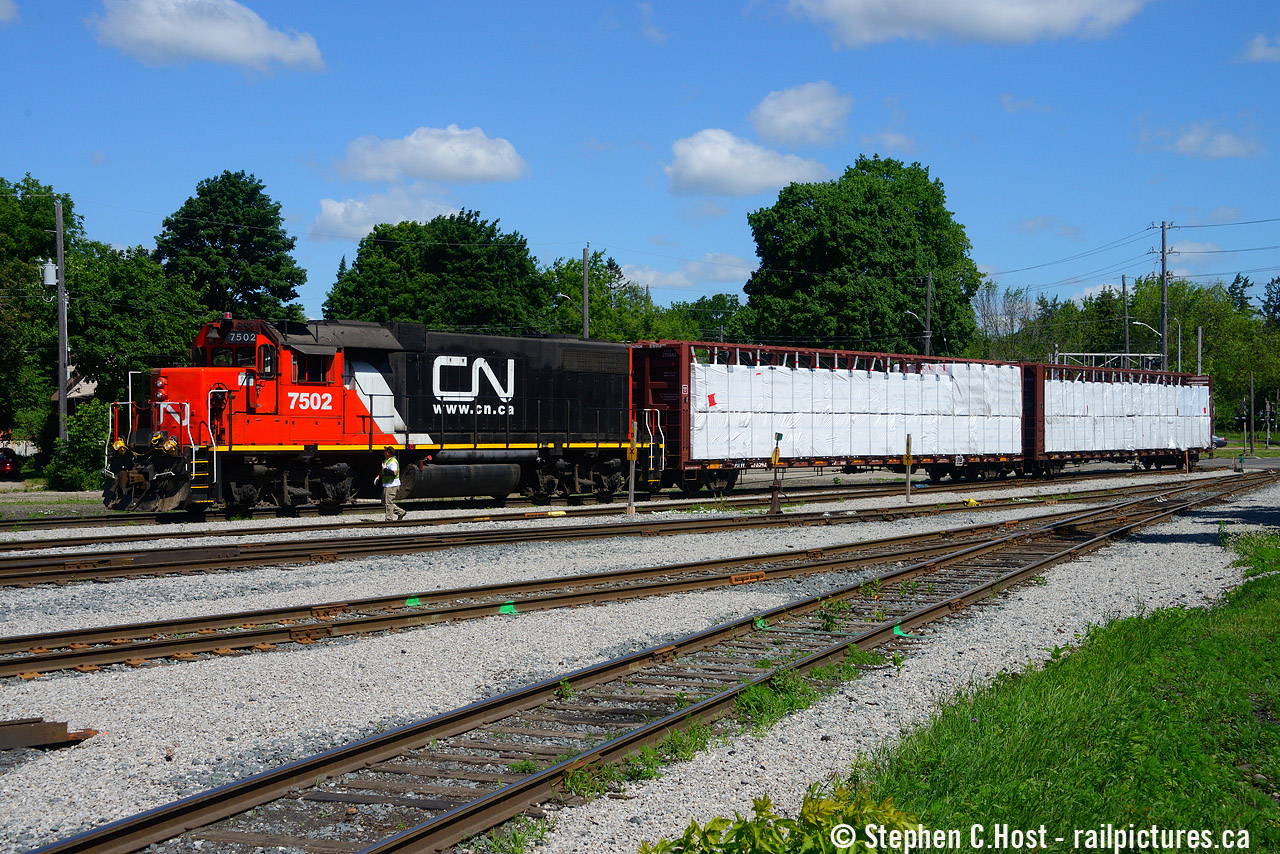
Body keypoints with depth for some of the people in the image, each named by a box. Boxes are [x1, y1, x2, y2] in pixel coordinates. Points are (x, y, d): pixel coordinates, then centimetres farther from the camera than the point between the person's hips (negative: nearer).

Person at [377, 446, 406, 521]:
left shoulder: (393, 462, -19)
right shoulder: (385, 460, 14)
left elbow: (394, 473, -30)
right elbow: (382, 471, 29)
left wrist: (385, 469, -24)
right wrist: (378, 477, 15)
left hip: (391, 485, -11)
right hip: (386, 485, 11)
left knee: (388, 502, -6)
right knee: (384, 502, 16)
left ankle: (389, 520, 0)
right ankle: (400, 512, 22)